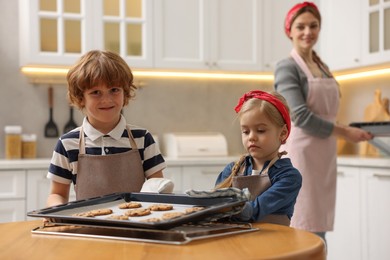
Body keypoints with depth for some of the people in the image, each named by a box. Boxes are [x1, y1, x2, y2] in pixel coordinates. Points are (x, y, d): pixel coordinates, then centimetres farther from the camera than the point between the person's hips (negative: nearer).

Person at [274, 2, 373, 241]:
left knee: (318, 226, 9)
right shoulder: (287, 67, -7)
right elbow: (301, 116, -16)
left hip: (325, 154, 8)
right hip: (301, 154, -8)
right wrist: (345, 132, -12)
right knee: (308, 229, -9)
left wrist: (346, 130, 6)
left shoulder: (323, 67, 16)